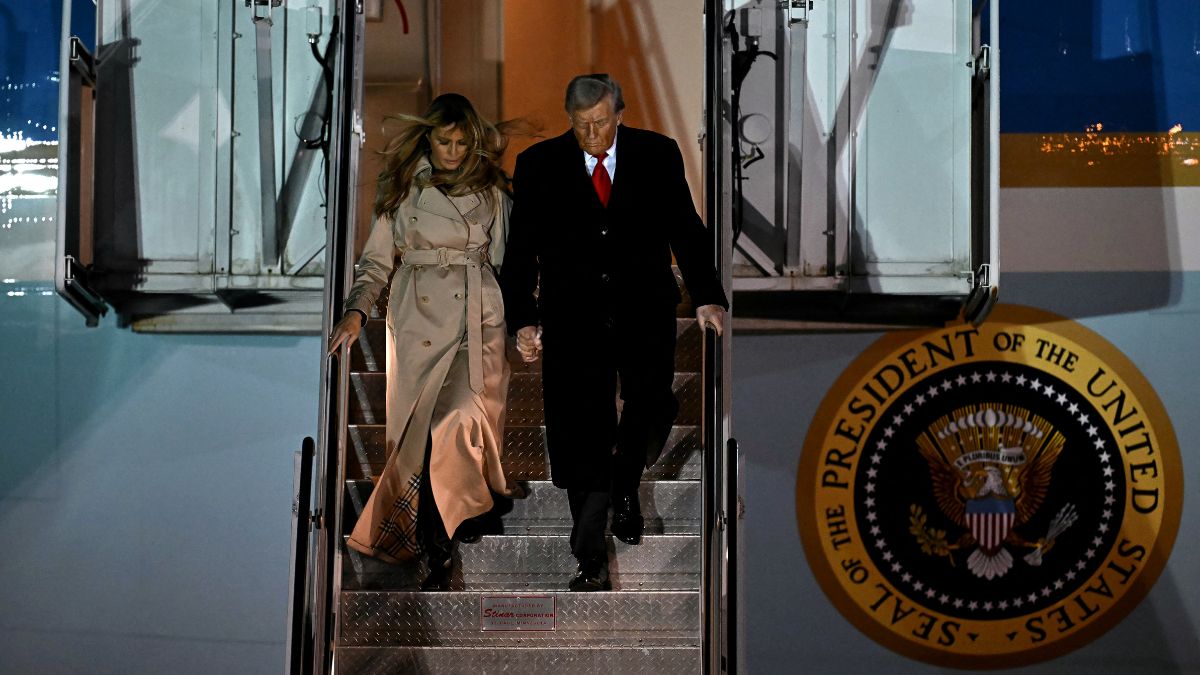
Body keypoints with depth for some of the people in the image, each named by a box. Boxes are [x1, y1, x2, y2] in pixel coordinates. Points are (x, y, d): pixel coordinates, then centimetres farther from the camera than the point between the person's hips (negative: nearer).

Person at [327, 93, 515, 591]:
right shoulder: (403, 190, 9)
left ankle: (437, 548, -5)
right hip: (419, 322, 1)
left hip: (478, 323, 0)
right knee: (424, 435, -2)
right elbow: (376, 260, 7)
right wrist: (356, 311, -8)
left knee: (459, 424, -19)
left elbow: (506, 262, 15)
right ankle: (438, 556, 9)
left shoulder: (491, 192, 11)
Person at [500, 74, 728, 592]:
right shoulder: (538, 165, -1)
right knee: (582, 438, 0)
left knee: (651, 411, 3)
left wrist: (708, 297, -9)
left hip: (645, 313, 1)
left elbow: (685, 229, 3)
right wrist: (523, 319, -8)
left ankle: (625, 488, 38)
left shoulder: (657, 155, 1)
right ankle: (590, 563, 10)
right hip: (573, 318, -1)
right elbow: (521, 249, 1)